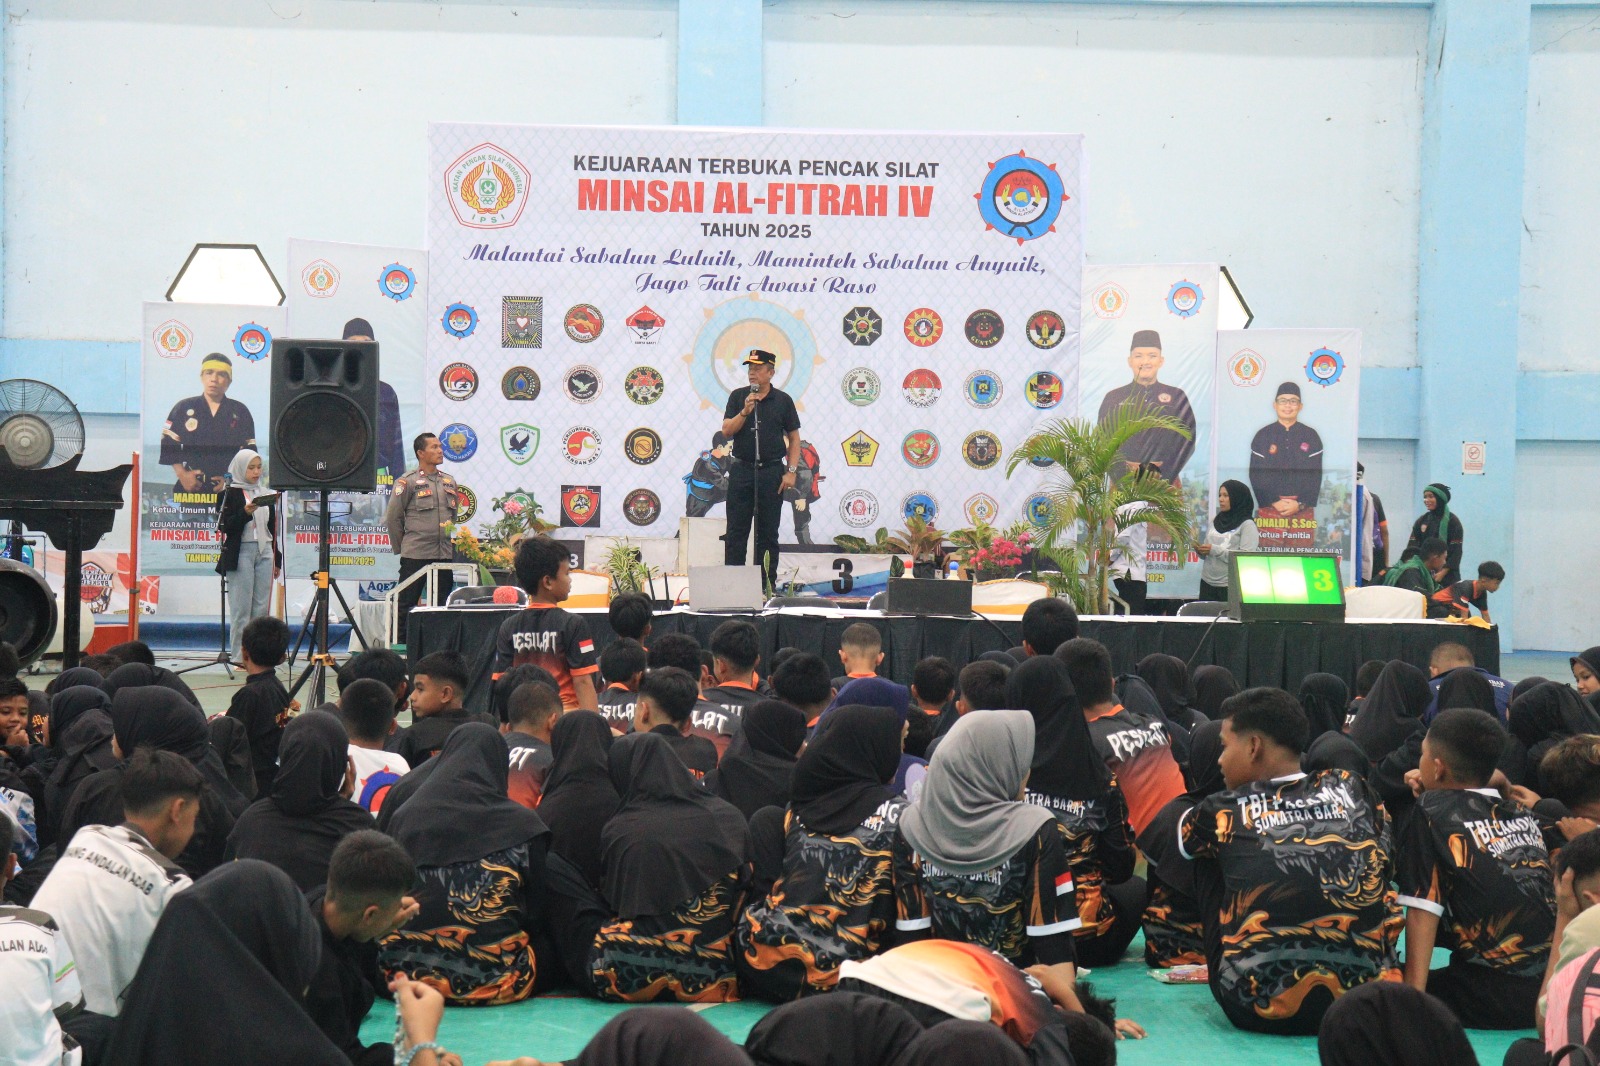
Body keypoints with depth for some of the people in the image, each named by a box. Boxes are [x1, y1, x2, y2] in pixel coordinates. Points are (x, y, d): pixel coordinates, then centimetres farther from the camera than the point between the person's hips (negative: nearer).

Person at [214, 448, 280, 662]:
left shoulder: (266, 494, 16)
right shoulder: (232, 494, -1)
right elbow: (227, 527, -7)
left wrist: (277, 560, 17)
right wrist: (245, 513, -23)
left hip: (264, 553, 5)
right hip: (241, 552, -5)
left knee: (261, 606, 3)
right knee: (241, 607, -5)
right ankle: (238, 655, -2)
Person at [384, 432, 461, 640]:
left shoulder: (449, 482, 14)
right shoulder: (407, 482, -4)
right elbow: (393, 518, -2)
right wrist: (401, 549, 2)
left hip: (444, 555, 6)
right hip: (415, 555, -5)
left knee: (443, 605, 7)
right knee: (407, 606, -2)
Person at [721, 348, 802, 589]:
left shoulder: (782, 400, 4)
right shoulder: (738, 396, 6)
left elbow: (794, 438, 6)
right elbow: (726, 431, -1)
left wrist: (792, 471, -2)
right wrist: (745, 412, -16)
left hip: (772, 472, -1)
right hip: (742, 470, 1)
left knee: (768, 533, 4)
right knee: (736, 531, 1)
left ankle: (767, 585, 8)